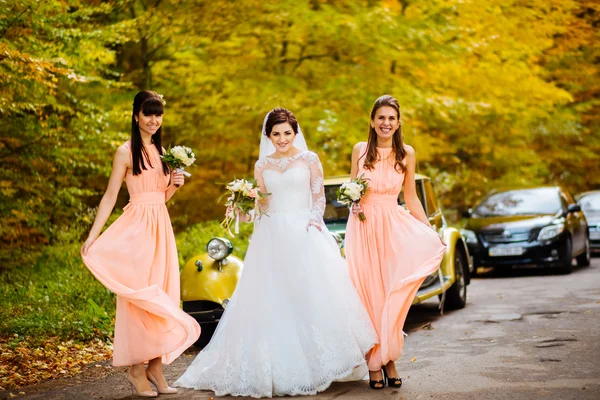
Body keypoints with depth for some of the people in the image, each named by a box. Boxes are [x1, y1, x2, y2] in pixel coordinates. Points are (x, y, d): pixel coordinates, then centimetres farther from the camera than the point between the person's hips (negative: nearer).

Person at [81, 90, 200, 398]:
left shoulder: (161, 152, 15)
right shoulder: (126, 152, -4)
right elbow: (110, 196, -7)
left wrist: (175, 185, 0)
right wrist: (93, 235, -14)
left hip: (161, 226, 7)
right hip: (136, 226, -7)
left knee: (161, 294, 5)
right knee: (138, 294, -5)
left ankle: (156, 367, 11)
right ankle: (136, 369, 3)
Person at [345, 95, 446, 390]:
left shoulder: (407, 154, 3)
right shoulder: (360, 150, 2)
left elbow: (411, 198, 9)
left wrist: (431, 232, 4)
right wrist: (354, 199, -10)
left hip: (393, 226, 1)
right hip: (363, 227, 0)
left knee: (393, 296, -1)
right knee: (368, 295, 0)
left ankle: (389, 361, 9)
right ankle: (374, 363, 7)